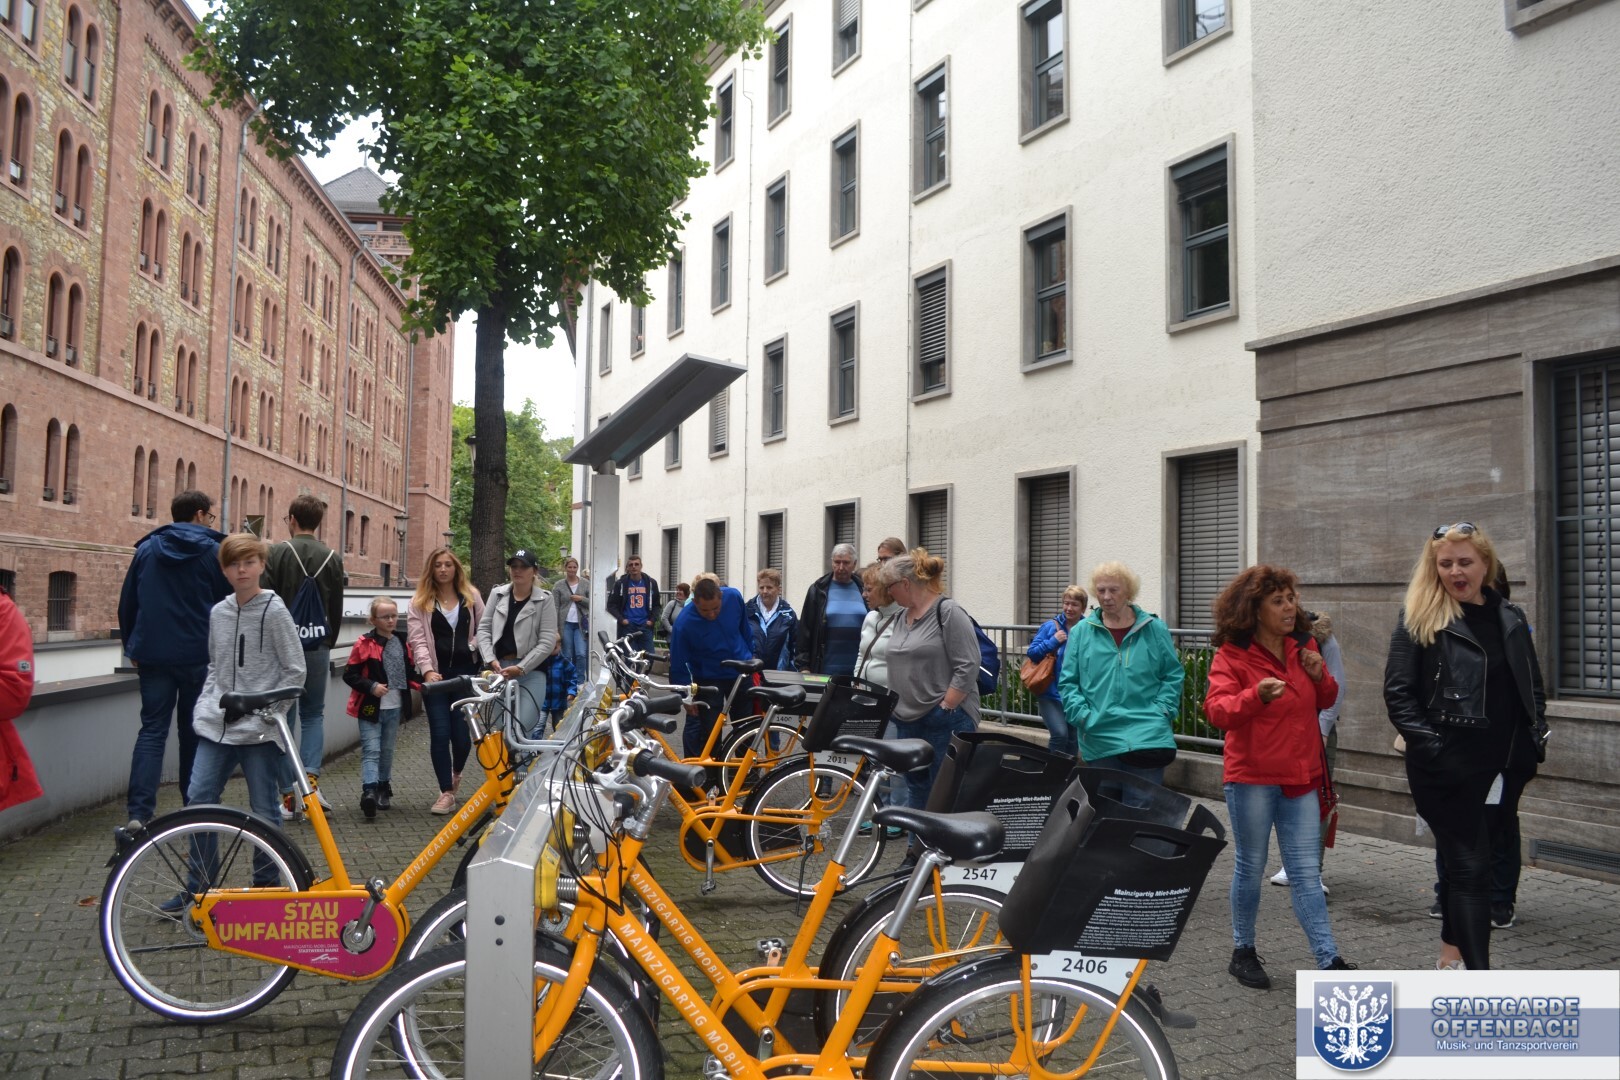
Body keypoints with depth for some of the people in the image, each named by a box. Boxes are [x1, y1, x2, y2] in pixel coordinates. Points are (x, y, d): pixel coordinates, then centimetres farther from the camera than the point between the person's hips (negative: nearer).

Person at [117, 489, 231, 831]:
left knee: (152, 730, 1)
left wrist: (132, 648, 21)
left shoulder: (146, 549, 8)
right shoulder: (213, 551, -3)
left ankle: (139, 812, -11)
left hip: (153, 655, 2)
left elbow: (127, 603, 12)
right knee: (194, 731, 10)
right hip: (199, 656, -2)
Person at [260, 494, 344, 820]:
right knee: (313, 714, 15)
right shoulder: (333, 558, 4)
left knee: (284, 718, 5)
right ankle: (311, 778, -6)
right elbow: (337, 610, 8)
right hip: (317, 648, 3)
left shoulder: (278, 553, -6)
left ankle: (289, 795, 4)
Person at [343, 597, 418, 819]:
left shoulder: (402, 643, 7)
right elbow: (349, 674, -8)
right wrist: (371, 686, -19)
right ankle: (369, 791, -22)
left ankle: (384, 789, 28)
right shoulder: (365, 644, -9)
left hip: (394, 708, 5)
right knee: (371, 750, -13)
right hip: (370, 707, -5)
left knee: (387, 750, 15)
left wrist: (421, 684, -3)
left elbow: (408, 673, 15)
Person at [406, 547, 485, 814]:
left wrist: (476, 645, -8)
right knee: (440, 733, -4)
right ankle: (446, 792, 4)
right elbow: (417, 639, -4)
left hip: (465, 672, 1)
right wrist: (427, 671, -18)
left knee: (462, 733, 0)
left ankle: (456, 773, 32)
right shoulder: (419, 602, 5)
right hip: (436, 675, -1)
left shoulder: (471, 597, 10)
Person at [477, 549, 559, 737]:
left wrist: (521, 668, -14)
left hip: (530, 671, -4)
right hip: (499, 669, 4)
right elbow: (483, 629, 6)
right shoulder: (497, 594, 8)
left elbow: (547, 642, -8)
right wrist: (490, 660, -8)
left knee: (522, 727, -17)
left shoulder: (544, 599, -3)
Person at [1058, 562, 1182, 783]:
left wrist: (1161, 711, -5)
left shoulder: (1155, 630, 5)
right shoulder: (1081, 632, 6)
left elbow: (1174, 676, 8)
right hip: (1099, 741, 1)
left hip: (1147, 738, -1)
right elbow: (1067, 682, 7)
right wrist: (1083, 715, -6)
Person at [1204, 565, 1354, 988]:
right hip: (1252, 778, -4)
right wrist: (1256, 695, -37)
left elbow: (1325, 701, 16)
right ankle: (1243, 952, 23)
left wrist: (1320, 676, -6)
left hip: (1300, 777, 4)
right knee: (1251, 867, 8)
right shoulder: (1232, 654, -9)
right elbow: (1217, 710, -19)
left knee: (1306, 873, 5)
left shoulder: (1302, 646, 6)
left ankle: (1329, 960, 6)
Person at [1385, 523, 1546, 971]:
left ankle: (1451, 952, 33)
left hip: (1501, 765, 5)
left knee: (1462, 860, 17)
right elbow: (1398, 692, -8)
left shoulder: (1509, 619, 11)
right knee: (1470, 868, -7)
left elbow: (1532, 690, 18)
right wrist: (1430, 745, -16)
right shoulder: (1420, 618, -5)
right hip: (1447, 767, -5)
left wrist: (1534, 738, 4)